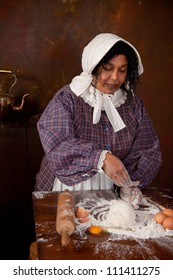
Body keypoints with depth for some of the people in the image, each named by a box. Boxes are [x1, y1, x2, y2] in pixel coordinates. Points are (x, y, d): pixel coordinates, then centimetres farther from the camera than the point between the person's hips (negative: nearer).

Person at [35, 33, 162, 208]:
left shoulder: (134, 105, 4)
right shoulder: (67, 98, -7)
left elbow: (148, 151, 1)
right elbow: (57, 143, -20)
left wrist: (132, 184, -15)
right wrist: (101, 158, -32)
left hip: (108, 194, 3)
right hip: (67, 190, -2)